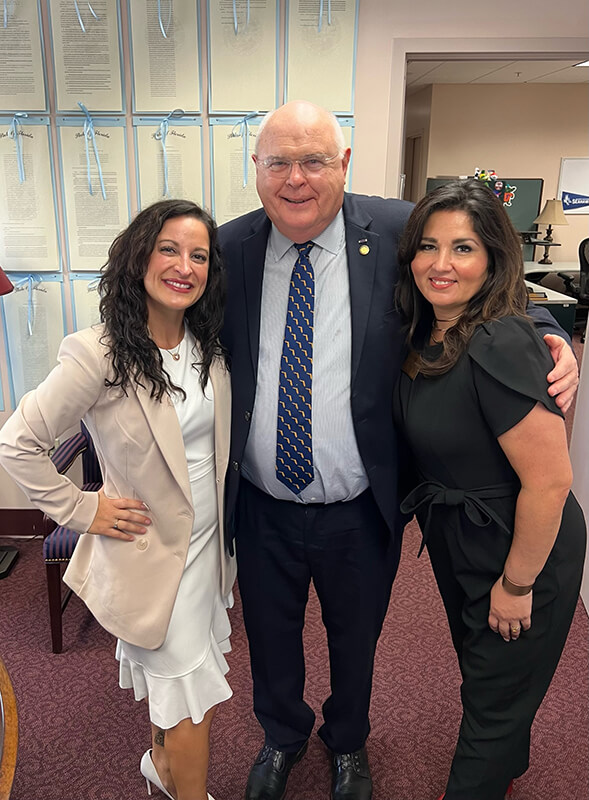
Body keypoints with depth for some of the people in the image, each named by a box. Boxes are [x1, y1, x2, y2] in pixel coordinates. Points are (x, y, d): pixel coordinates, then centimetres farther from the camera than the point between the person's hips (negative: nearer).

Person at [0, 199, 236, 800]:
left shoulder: (208, 345, -2)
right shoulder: (99, 354, -23)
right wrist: (81, 510, -14)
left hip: (208, 538, 6)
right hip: (150, 547, -6)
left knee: (172, 676, 25)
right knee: (194, 694, 9)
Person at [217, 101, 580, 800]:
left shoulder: (399, 232, -12)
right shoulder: (229, 249, -7)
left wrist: (552, 339, -16)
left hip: (361, 512, -1)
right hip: (263, 509, 2)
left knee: (355, 639, 25)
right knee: (270, 638, 25)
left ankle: (348, 743, 59)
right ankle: (281, 738, 59)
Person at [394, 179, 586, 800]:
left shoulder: (498, 346, -30)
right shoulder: (428, 335, -4)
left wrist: (517, 584, -19)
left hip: (522, 547, -9)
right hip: (456, 539, 9)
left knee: (495, 700, 14)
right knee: (480, 667, 30)